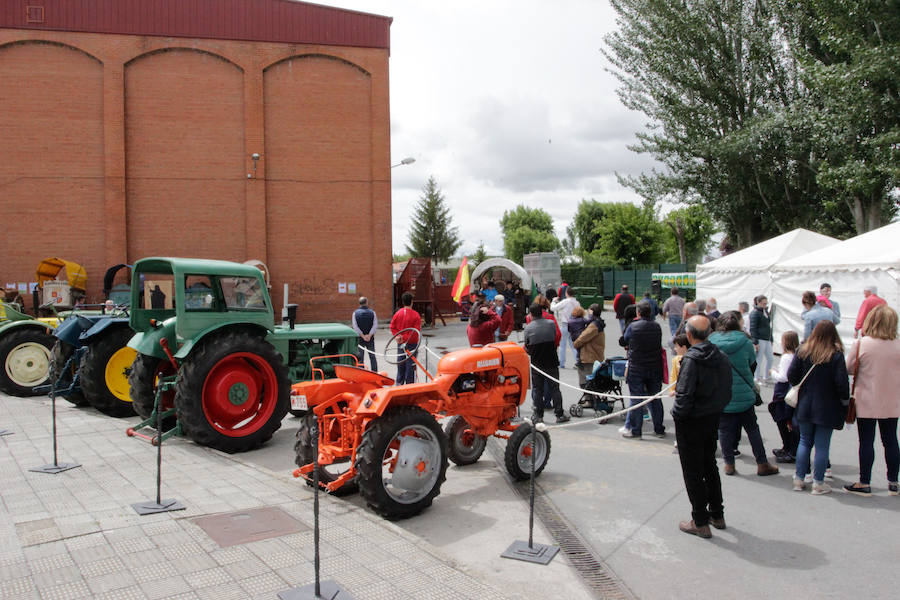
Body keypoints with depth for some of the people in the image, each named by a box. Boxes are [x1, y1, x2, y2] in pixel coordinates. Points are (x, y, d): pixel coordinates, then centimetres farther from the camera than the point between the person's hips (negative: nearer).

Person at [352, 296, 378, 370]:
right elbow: (375, 325, -9)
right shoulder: (372, 312, -1)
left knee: (360, 358, 4)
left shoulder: (355, 313, -3)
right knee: (372, 357, 10)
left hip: (360, 338, -1)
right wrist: (369, 335, -14)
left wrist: (362, 336, -12)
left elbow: (355, 327, -11)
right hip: (370, 339, 1)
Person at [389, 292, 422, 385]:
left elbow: (392, 327, 1)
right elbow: (416, 331, -16)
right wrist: (407, 338, -14)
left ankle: (399, 385, 21)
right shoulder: (416, 315, -12)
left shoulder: (397, 313, 1)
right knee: (411, 365, 2)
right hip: (412, 344, -4)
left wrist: (398, 336, -5)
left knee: (400, 365, 14)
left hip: (400, 344, 4)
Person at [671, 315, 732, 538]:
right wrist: (715, 408, 14)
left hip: (691, 422, -7)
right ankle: (717, 515, 32)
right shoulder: (721, 357, 0)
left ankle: (700, 522, 12)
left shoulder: (692, 359, -23)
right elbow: (726, 391, 6)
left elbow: (684, 394, -25)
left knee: (693, 472, 4)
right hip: (713, 420, 8)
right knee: (710, 466, 22)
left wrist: (677, 414, -10)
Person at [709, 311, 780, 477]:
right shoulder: (745, 342, -8)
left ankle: (729, 464, 16)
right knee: (752, 429, 13)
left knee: (724, 430, 11)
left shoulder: (711, 343, -6)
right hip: (744, 395, 0)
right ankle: (762, 464, 20)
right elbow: (753, 365, 5)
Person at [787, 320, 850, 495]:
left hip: (805, 406, 3)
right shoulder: (836, 355, -12)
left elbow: (791, 376, -4)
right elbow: (842, 382, -15)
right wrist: (845, 401, 0)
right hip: (827, 408, -3)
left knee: (805, 441, 14)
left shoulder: (802, 351, -4)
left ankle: (799, 479, 17)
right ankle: (818, 483, 10)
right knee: (822, 445, 4)